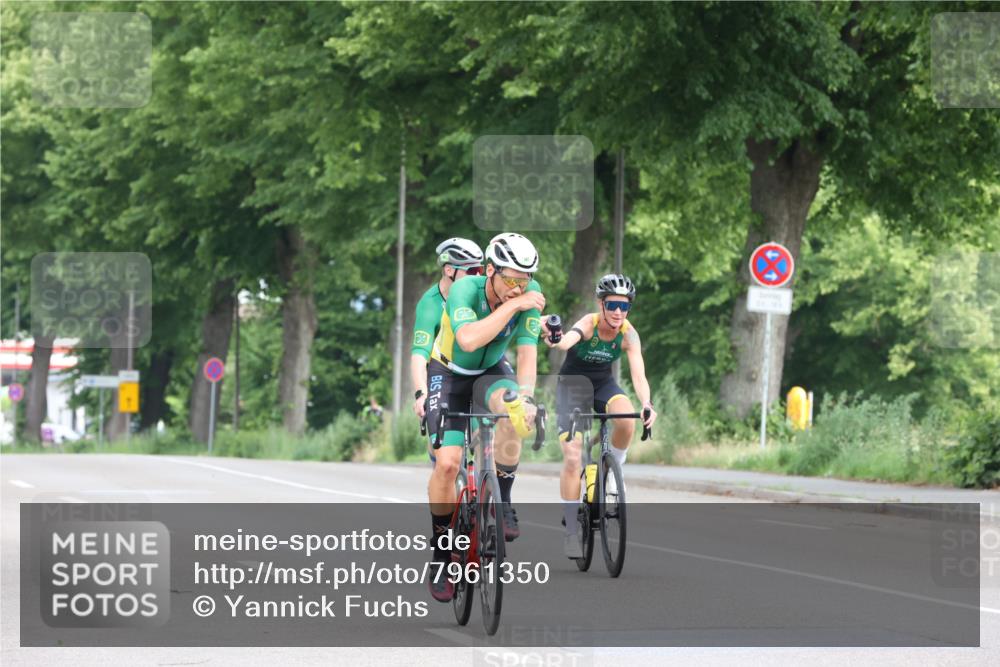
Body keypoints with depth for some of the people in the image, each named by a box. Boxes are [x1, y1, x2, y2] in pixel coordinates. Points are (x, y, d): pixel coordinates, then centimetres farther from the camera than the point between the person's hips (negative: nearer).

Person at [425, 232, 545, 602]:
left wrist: (525, 396, -39)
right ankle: (441, 553, 0)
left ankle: (501, 502, -14)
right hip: (449, 373, -2)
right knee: (447, 463, -17)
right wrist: (512, 305, -47)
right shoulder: (464, 290, -30)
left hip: (491, 371, 2)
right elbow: (469, 339, -47)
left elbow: (527, 351, -25)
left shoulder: (529, 293, -21)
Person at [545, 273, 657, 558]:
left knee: (627, 421, -32)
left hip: (603, 384, 2)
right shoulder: (588, 324, -27)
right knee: (572, 458, -12)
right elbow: (571, 337, -50)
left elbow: (638, 374, -27)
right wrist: (556, 341, -75)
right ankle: (571, 531, -1)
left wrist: (647, 404, -46)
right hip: (572, 383, -2)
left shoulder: (629, 334, -19)